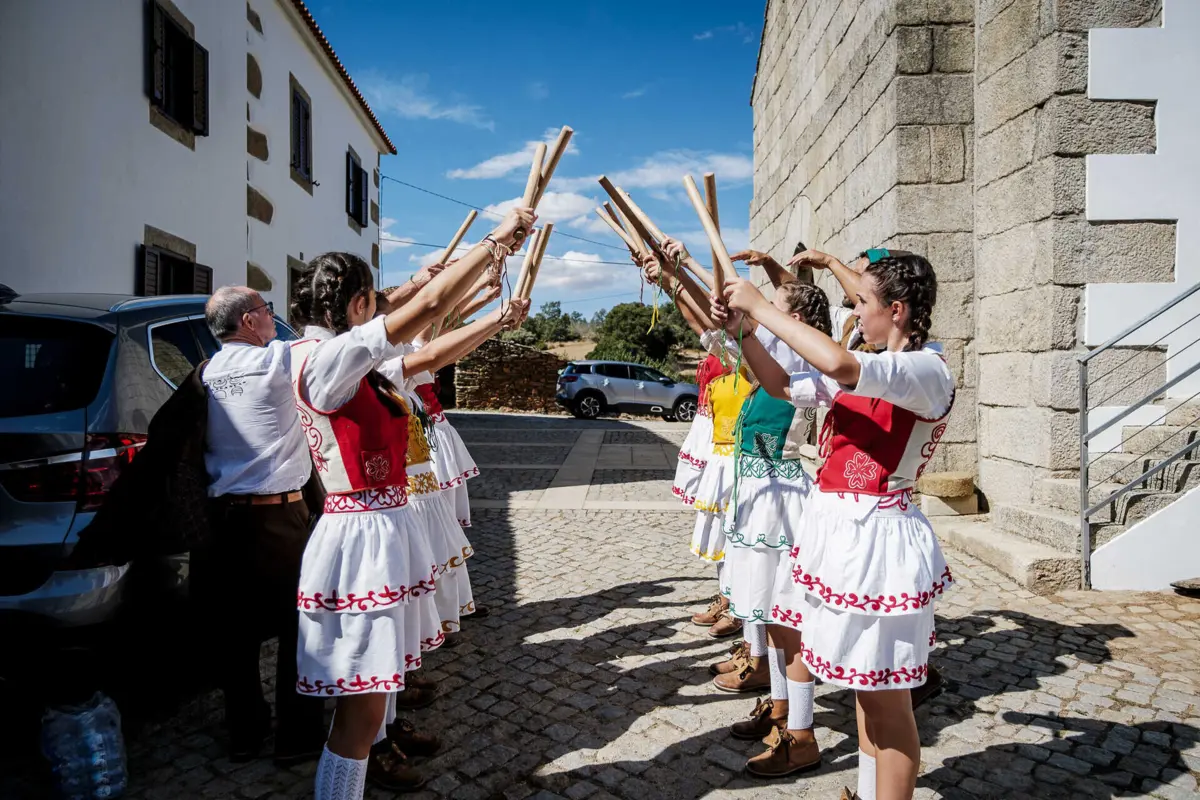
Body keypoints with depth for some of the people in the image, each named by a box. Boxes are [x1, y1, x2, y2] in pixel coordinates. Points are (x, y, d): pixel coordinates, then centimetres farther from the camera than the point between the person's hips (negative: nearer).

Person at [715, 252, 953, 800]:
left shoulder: (928, 371, -15)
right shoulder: (867, 368, 11)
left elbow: (839, 365, -34)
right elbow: (782, 387, 16)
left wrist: (760, 307, -25)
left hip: (876, 536, -9)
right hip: (840, 528, 9)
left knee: (887, 701, 4)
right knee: (863, 688, 21)